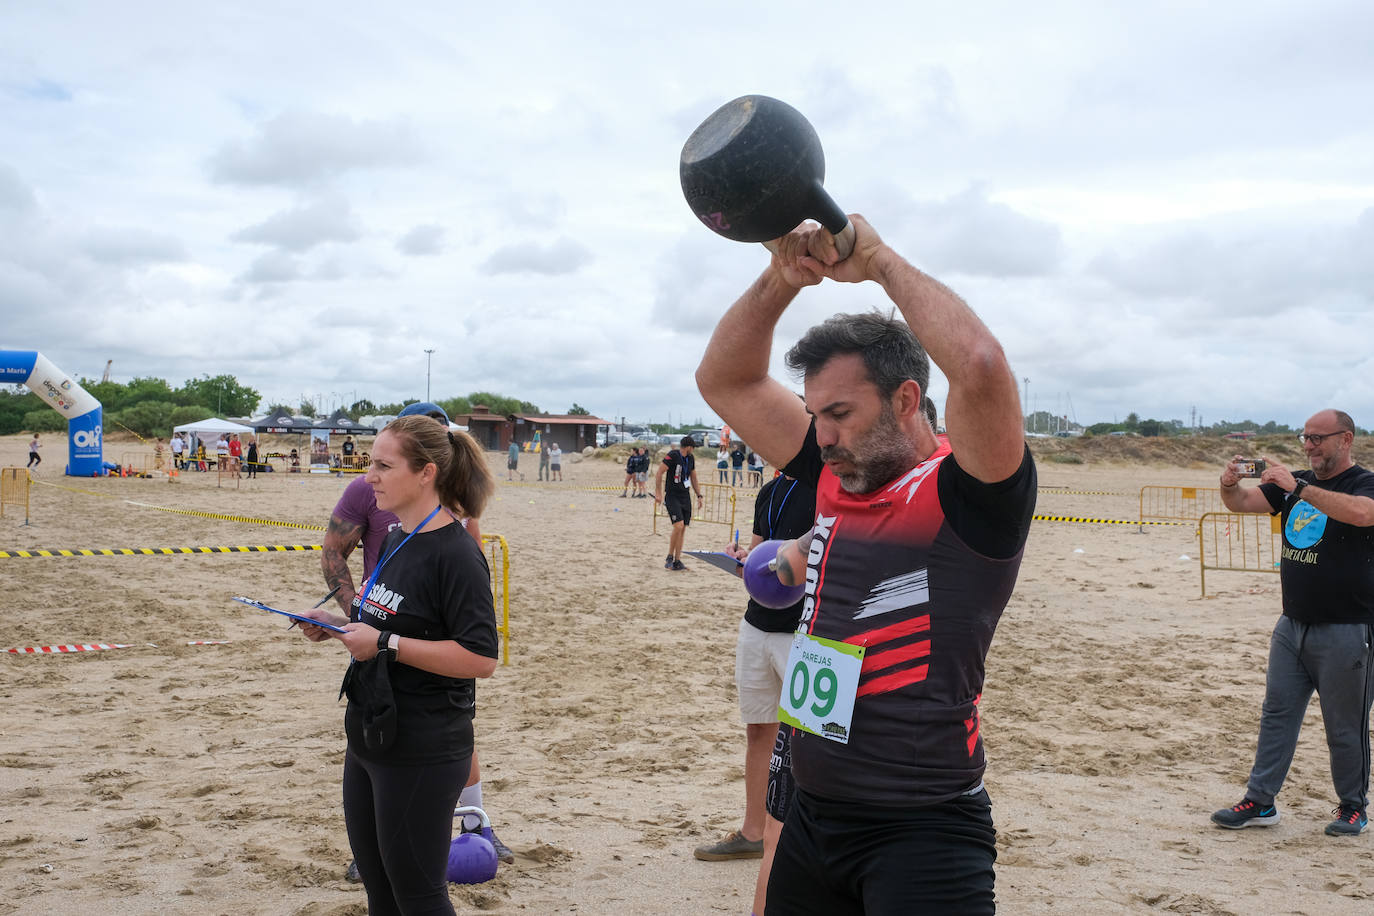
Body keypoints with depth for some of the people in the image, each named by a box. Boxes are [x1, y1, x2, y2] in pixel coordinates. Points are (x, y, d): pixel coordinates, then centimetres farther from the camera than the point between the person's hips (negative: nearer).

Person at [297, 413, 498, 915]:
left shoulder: (455, 553, -19)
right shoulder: (395, 540, 10)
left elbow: (480, 658, -25)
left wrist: (385, 644, -24)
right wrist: (337, 625, 4)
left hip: (421, 756, -9)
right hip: (368, 742, 9)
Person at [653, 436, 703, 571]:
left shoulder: (690, 459, 12)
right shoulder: (672, 455, -11)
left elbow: (693, 479, 23)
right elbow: (659, 474, -13)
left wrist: (699, 496, 18)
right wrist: (658, 493, -18)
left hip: (685, 497, 7)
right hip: (672, 497, -7)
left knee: (683, 529, 5)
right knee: (678, 526, -19)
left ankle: (677, 561, 12)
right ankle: (669, 557, -3)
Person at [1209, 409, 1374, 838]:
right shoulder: (1294, 484, 11)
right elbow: (1243, 503, 4)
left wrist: (1296, 486, -36)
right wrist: (1229, 485, -19)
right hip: (1293, 624, 6)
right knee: (1276, 714, 8)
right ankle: (1260, 802, 15)